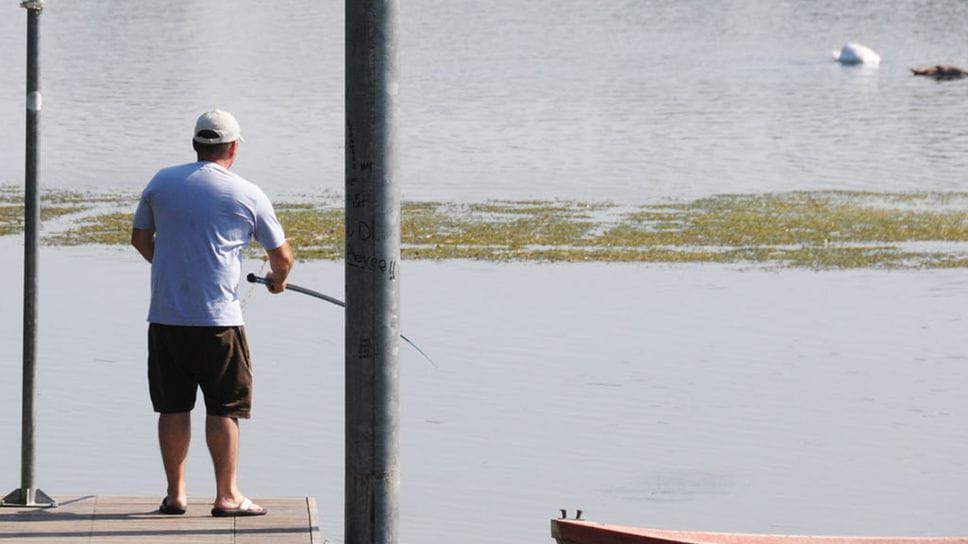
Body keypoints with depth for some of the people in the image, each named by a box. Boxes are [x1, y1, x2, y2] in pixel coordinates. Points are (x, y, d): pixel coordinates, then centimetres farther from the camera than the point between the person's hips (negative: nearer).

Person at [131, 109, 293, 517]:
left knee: (172, 407, 9)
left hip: (165, 316, 3)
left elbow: (140, 238, 18)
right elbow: (282, 256, 7)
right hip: (218, 319, -3)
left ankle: (175, 493, 14)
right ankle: (227, 496, 4)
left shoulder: (162, 182, 6)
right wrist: (277, 280, 29)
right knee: (224, 408, 3)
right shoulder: (248, 195, -2)